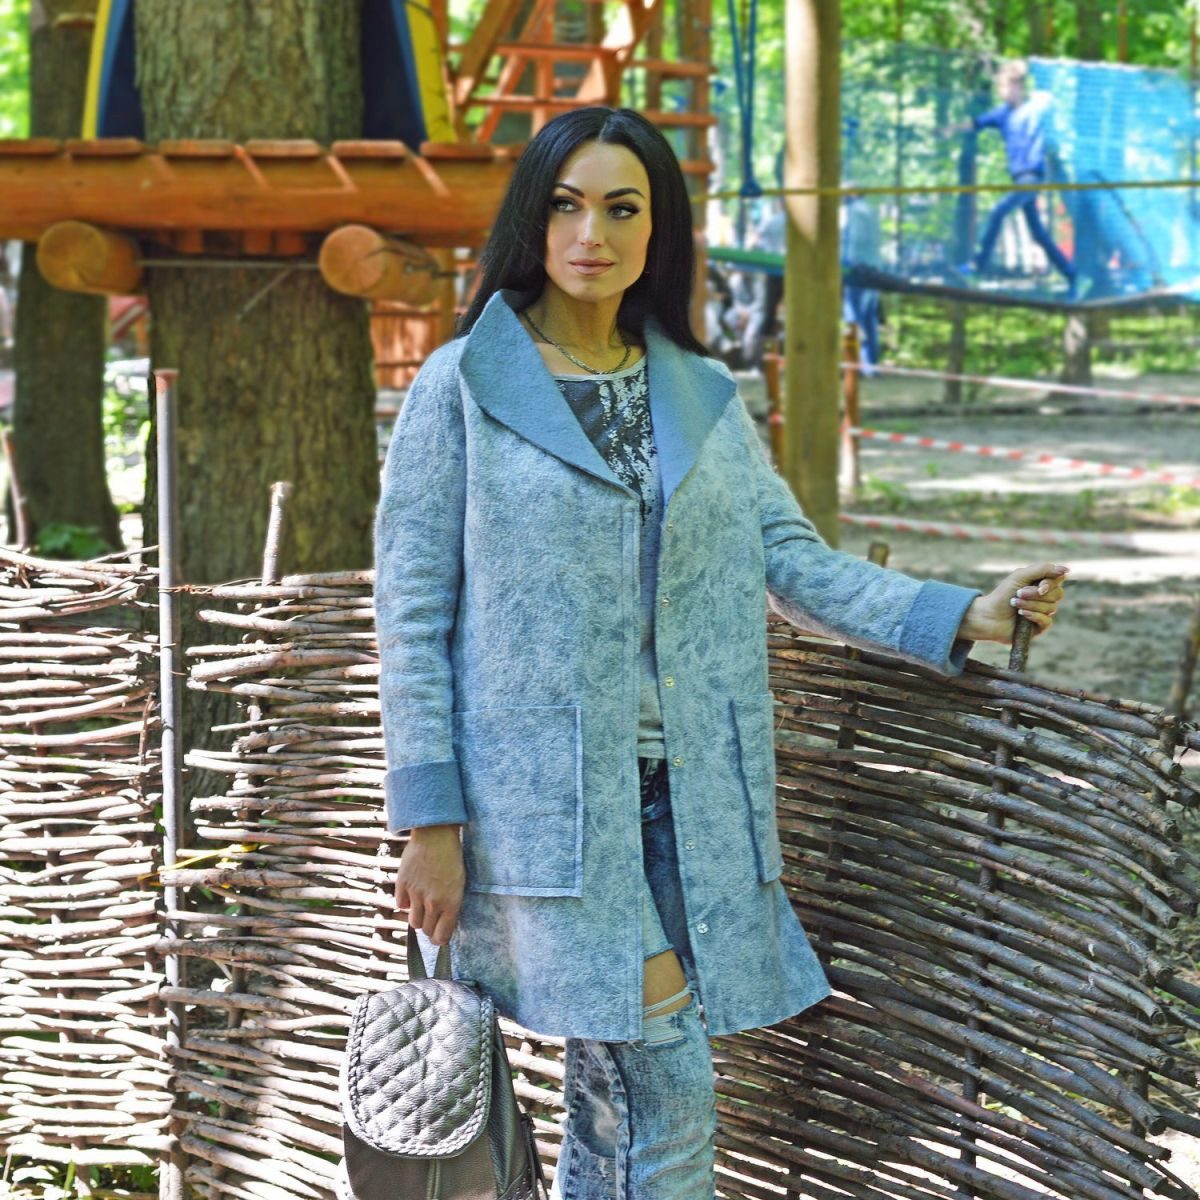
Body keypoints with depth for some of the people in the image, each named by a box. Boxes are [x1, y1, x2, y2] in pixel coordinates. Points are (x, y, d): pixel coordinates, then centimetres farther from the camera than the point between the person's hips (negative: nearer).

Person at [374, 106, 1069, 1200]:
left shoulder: (703, 398, 12)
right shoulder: (463, 389, -1)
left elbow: (794, 561, 9)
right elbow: (412, 613, -3)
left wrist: (961, 617, -5)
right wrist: (429, 822, -7)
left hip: (684, 801, 4)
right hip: (544, 799, -4)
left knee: (613, 1101, 7)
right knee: (669, 1090, -9)